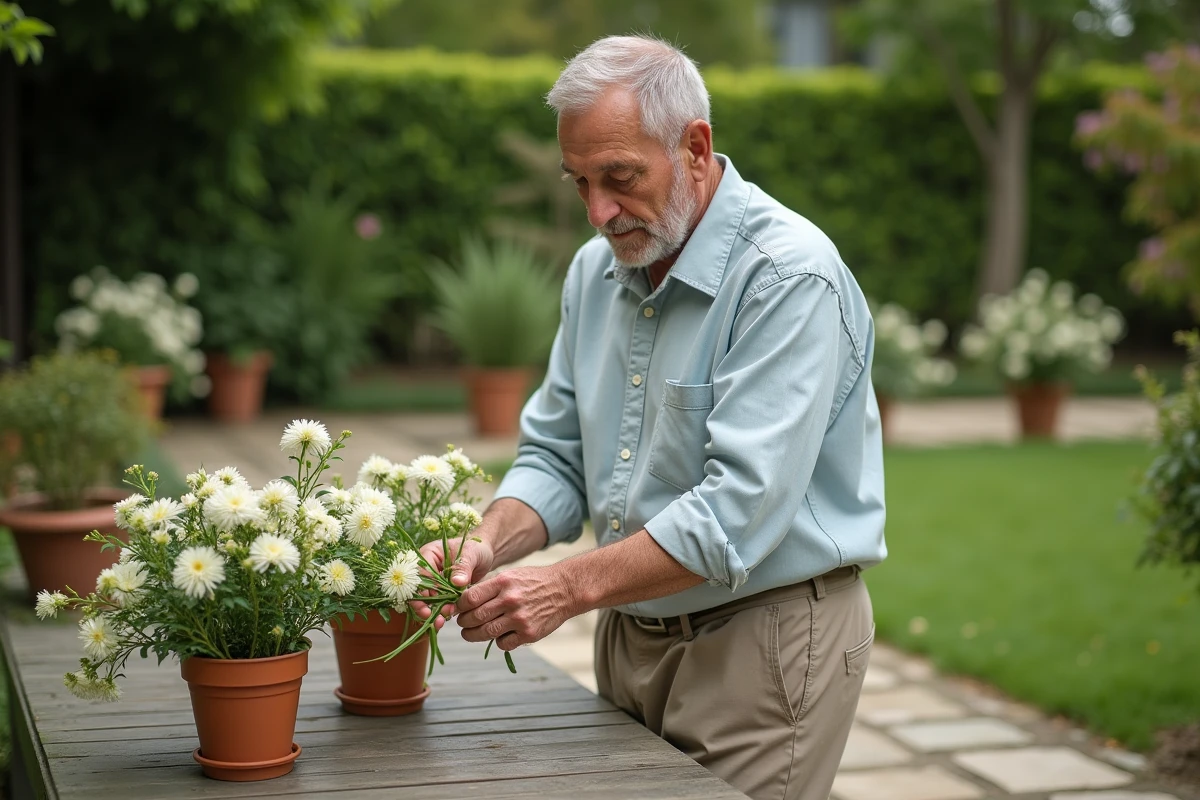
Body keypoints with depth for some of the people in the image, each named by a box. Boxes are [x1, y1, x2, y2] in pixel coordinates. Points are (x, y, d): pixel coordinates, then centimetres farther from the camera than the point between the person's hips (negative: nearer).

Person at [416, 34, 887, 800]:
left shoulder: (790, 277, -20)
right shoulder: (597, 270, 6)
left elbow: (738, 511, -27)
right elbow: (556, 456, 9)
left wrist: (570, 586, -27)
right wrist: (490, 545, -11)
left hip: (763, 642, -7)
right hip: (631, 637, 7)